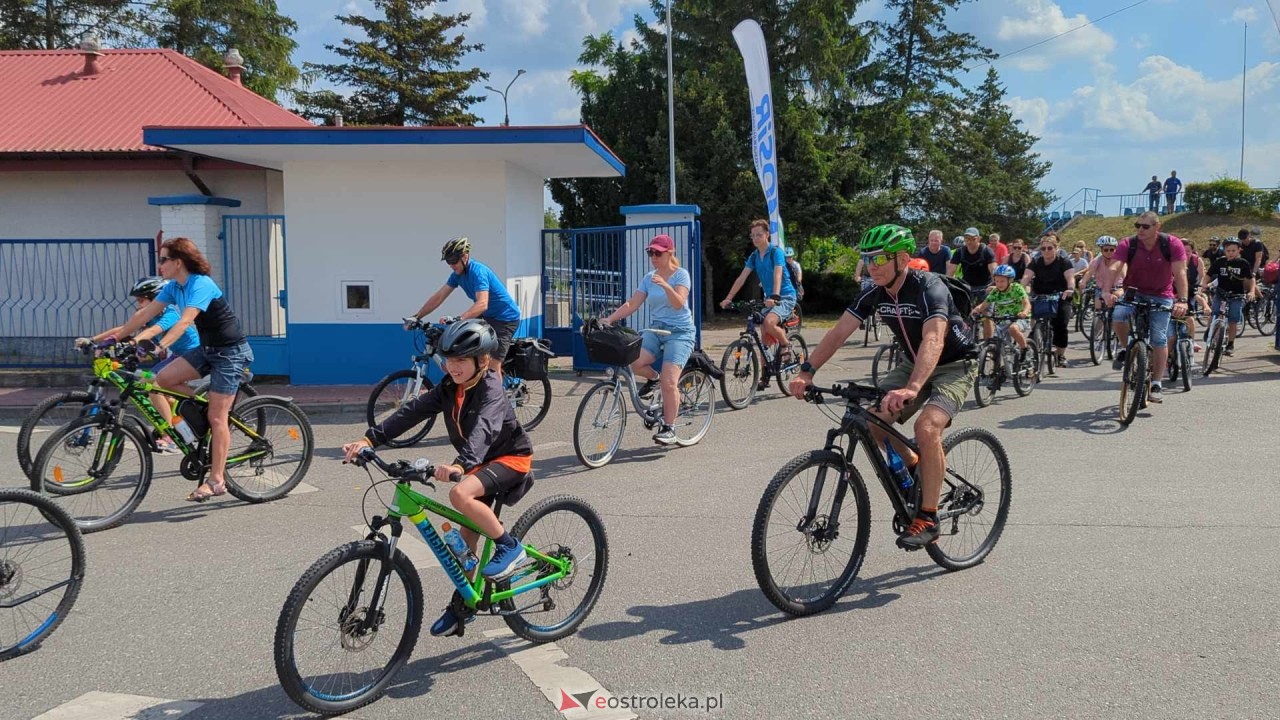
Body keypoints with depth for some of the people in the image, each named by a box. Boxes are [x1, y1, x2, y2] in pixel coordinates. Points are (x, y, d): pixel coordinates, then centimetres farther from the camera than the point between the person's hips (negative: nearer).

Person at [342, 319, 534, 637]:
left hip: (510, 457, -8)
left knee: (460, 494, -32)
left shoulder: (490, 390, -25)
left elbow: (483, 430, -43)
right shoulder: (450, 387, -4)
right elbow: (413, 411, -13)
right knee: (467, 533, 8)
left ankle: (509, 546, -14)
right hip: (479, 461, 8)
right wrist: (370, 439, -23)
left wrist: (460, 465, -61)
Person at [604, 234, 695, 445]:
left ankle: (668, 429, -5)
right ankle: (653, 378, 10)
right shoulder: (649, 278, 11)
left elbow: (679, 303, -18)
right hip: (655, 330, 5)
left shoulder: (681, 274, -3)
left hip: (679, 332, -5)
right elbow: (632, 304, 3)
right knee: (634, 362, -24)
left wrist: (665, 286, -36)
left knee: (669, 382, -18)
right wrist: (609, 319, -10)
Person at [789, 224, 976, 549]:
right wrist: (807, 372, -26)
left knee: (927, 427, -30)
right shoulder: (875, 294, -8)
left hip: (954, 367, -7)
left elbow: (933, 340, -44)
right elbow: (839, 332, -12)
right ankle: (913, 466, 17)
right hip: (913, 364, 7)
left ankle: (928, 518, -16)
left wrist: (911, 389, -59)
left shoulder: (928, 287, -28)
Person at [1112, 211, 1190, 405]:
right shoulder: (1127, 244, -15)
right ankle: (1125, 350, -3)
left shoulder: (1172, 245, -15)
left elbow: (1180, 273, -22)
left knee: (1159, 338, -9)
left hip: (1161, 296, 0)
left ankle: (1156, 384, -1)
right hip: (1133, 293, 1)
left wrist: (1182, 300, -36)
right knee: (1118, 315, -30)